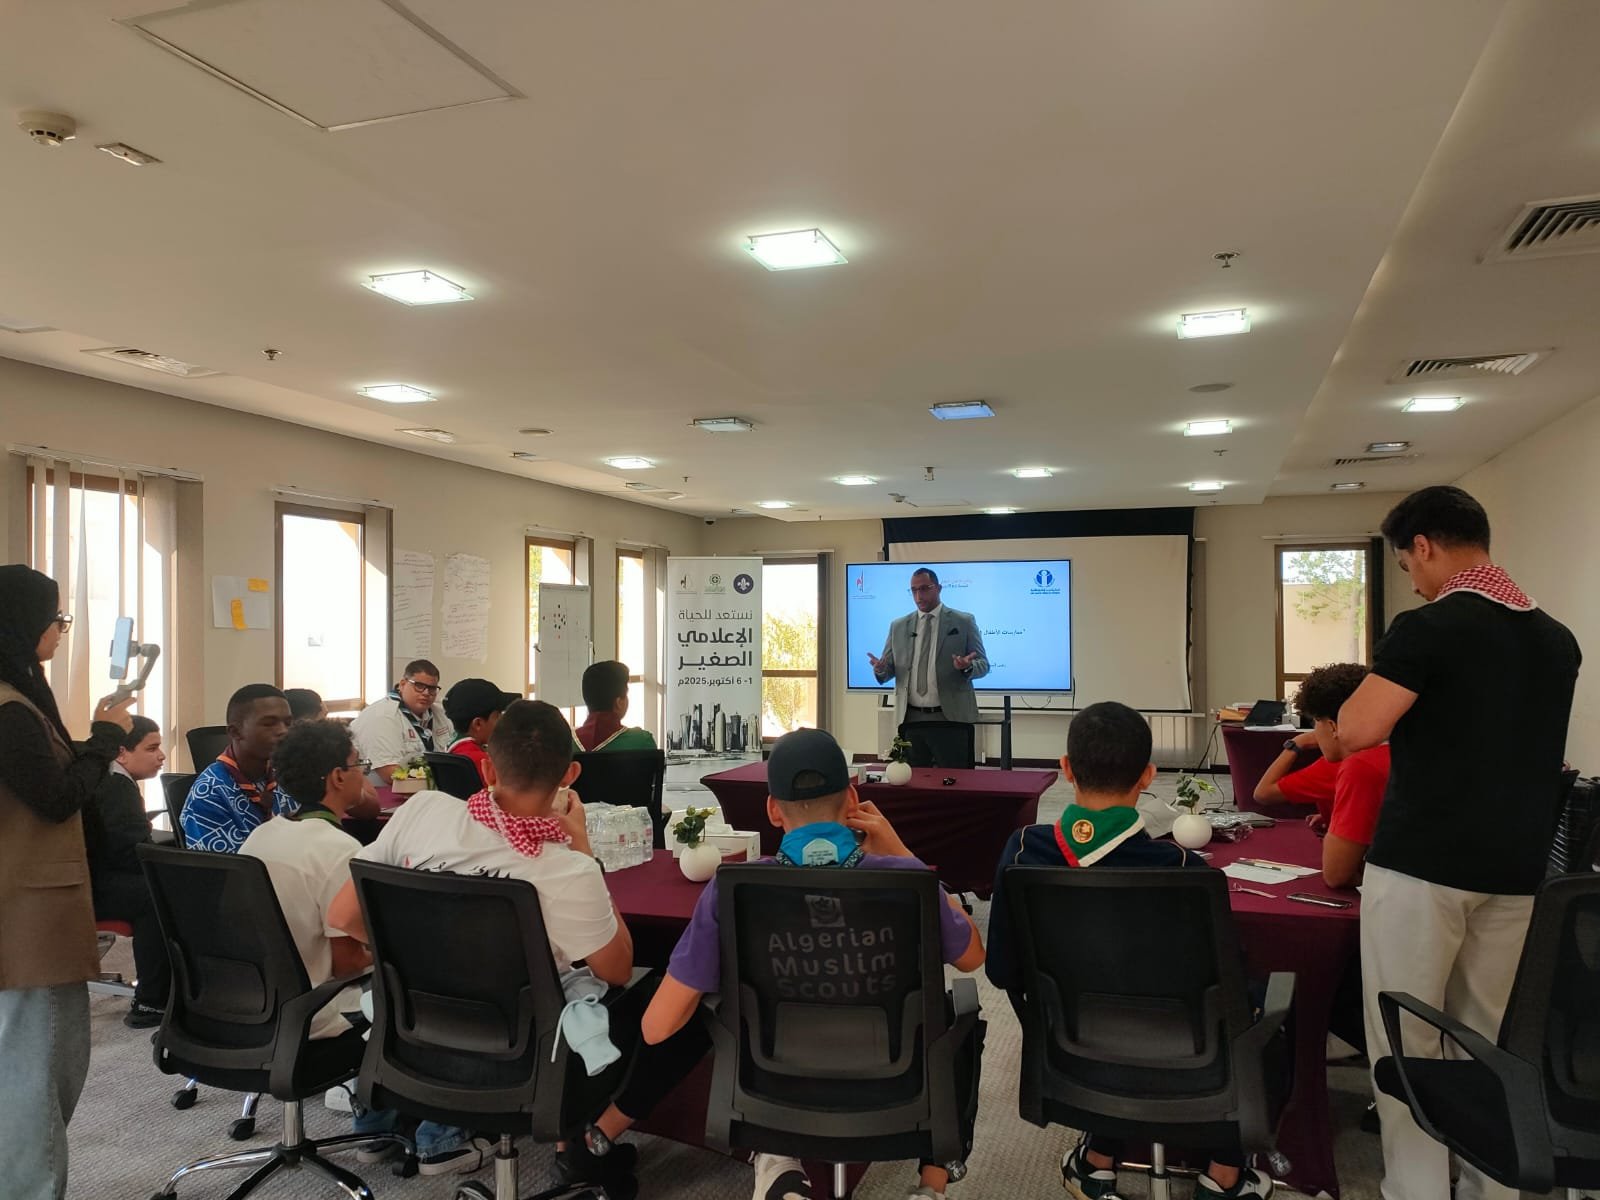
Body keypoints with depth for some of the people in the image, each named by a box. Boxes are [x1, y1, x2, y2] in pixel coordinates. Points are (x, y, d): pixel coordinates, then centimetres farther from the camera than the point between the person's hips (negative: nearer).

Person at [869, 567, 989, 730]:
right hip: (910, 717, 2)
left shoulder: (964, 622, 2)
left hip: (951, 716, -2)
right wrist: (881, 669, -11)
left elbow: (983, 665, 2)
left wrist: (967, 667, -20)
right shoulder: (898, 626, 10)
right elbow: (889, 669, 12)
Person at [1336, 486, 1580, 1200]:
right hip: (1514, 868, 7)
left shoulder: (1428, 628, -14)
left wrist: (1378, 682, 0)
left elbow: (1355, 733, -19)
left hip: (1422, 862, -7)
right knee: (1487, 1036, 17)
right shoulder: (1557, 639, 9)